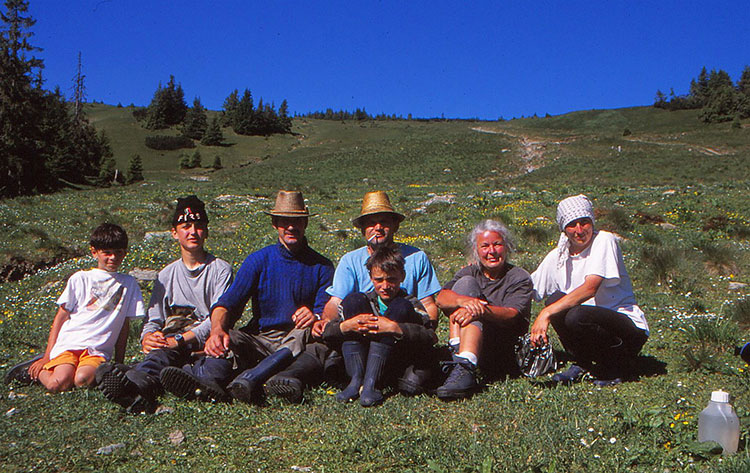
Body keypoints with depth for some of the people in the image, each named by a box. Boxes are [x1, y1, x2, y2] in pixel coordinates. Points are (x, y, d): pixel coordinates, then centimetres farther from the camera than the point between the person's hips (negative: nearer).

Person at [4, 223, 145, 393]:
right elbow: (61, 316, 9)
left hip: (98, 350, 0)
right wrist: (47, 356, 5)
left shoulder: (129, 284, 15)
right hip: (69, 343, 0)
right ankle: (35, 371, 6)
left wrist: (119, 364, 13)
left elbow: (124, 325, 16)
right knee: (58, 384, -24)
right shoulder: (80, 279, 10)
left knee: (83, 380, -32)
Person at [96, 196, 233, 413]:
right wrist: (147, 338, -12)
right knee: (162, 352, -36)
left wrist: (181, 339, -19)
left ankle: (134, 381, -64)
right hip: (172, 340, 2)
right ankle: (141, 384, -68)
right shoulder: (166, 275, 21)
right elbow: (153, 320, 14)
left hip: (206, 341, -2)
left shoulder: (220, 269, 7)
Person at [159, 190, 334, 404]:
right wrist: (217, 328, -28)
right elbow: (227, 303, -4)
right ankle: (208, 379, -64)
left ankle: (247, 381, -59)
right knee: (230, 337, -29)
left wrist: (315, 319, -29)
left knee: (304, 333, -35)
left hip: (295, 340, -1)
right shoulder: (259, 260, 8)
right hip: (260, 338, 1)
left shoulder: (321, 266, 8)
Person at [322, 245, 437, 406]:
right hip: (358, 360, 3)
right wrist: (346, 326, -23)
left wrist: (395, 328, -33)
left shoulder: (410, 304, 0)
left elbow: (430, 337, -21)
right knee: (353, 300, -8)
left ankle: (370, 383, -28)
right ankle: (356, 380, -19)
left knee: (400, 307, -20)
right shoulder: (365, 300, 9)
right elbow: (326, 332, -1)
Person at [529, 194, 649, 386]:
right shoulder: (557, 257, 5)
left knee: (577, 315, -31)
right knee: (556, 299, -17)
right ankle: (582, 363, 1)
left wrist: (546, 313, -31)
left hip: (630, 328, -5)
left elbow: (590, 288, -25)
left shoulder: (604, 241, -12)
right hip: (594, 321, 5)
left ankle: (618, 366, -4)